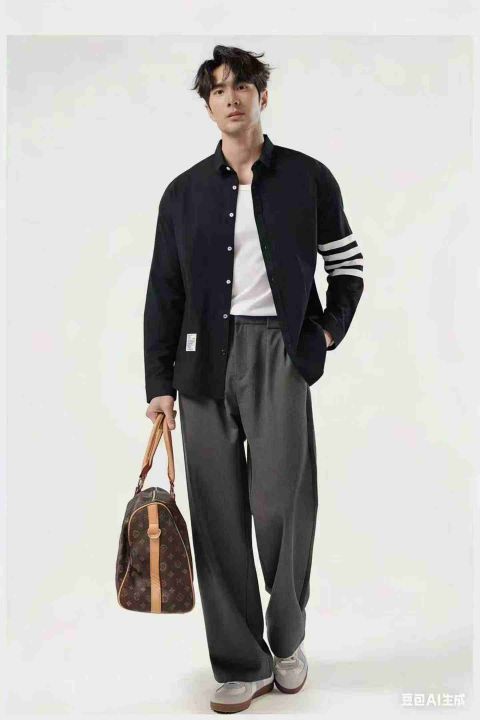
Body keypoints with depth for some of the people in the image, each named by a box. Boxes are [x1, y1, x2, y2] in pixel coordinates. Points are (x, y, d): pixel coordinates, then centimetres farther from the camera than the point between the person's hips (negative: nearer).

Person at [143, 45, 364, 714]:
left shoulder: (308, 177, 7)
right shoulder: (184, 192, 11)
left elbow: (347, 262, 16)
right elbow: (163, 293, 9)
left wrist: (330, 332, 3)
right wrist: (159, 382, 4)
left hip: (280, 355, -2)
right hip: (205, 360, 2)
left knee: (280, 508, -3)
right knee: (218, 517, 3)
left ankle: (288, 637, 26)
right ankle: (242, 665, 18)